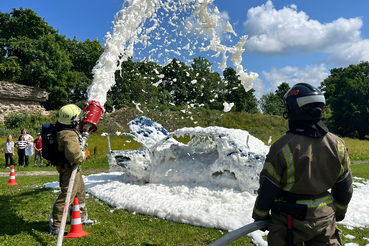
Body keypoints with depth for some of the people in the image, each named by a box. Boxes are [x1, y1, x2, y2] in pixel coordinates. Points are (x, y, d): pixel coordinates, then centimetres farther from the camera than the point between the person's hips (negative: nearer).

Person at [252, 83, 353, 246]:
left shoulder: (282, 148, -23)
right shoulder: (337, 145, -8)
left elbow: (267, 189, -15)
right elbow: (344, 187, 4)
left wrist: (260, 216, 2)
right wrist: (340, 211, 21)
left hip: (289, 221, -3)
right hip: (324, 219, 4)